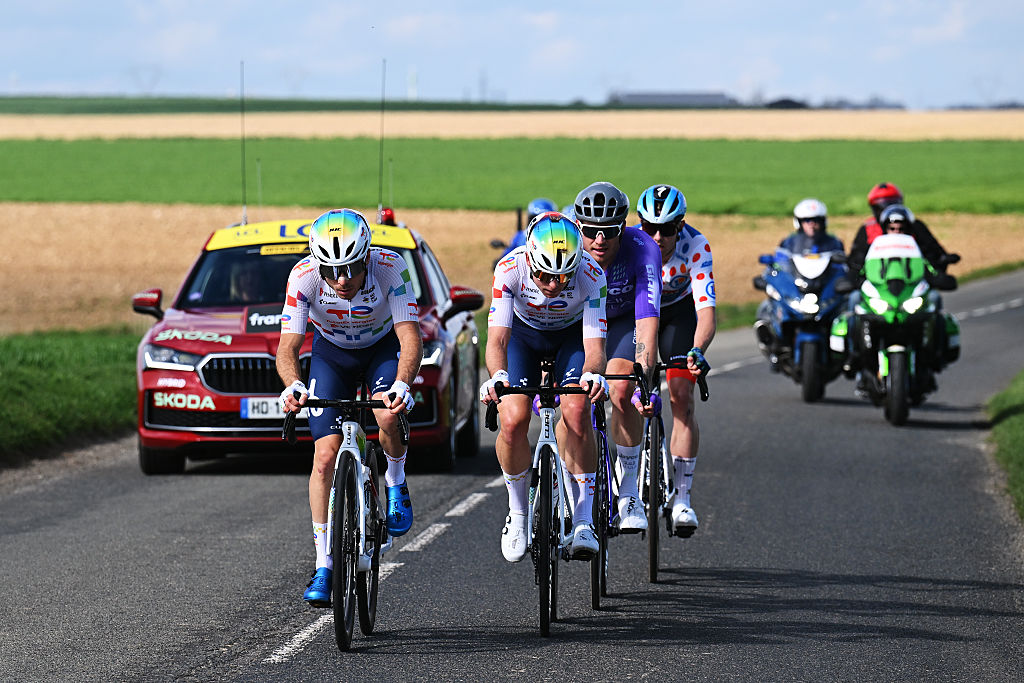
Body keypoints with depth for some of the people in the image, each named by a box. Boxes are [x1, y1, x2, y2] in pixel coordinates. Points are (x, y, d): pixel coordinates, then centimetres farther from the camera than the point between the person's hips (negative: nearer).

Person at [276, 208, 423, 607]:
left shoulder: (389, 268, -34)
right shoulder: (303, 277, -31)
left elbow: (411, 339, -38)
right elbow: (287, 348, -31)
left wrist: (401, 386, -56)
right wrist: (293, 386, -52)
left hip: (384, 346, -1)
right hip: (332, 353, 1)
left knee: (389, 415, -32)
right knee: (326, 456, -11)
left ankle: (396, 484, 1)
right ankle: (323, 566, -3)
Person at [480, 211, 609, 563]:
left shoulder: (591, 276, -34)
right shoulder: (510, 270, -34)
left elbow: (594, 345, -38)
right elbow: (497, 338, -38)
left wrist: (593, 375, -61)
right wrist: (497, 376, -59)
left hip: (573, 334, -1)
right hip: (523, 332, 1)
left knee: (576, 412, -27)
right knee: (513, 421, -20)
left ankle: (583, 519, -16)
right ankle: (517, 513, 4)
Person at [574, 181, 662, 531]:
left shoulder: (642, 250, -35)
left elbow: (647, 324, -40)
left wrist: (642, 384, -50)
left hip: (624, 319, -1)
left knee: (621, 391, -25)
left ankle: (629, 492, -11)